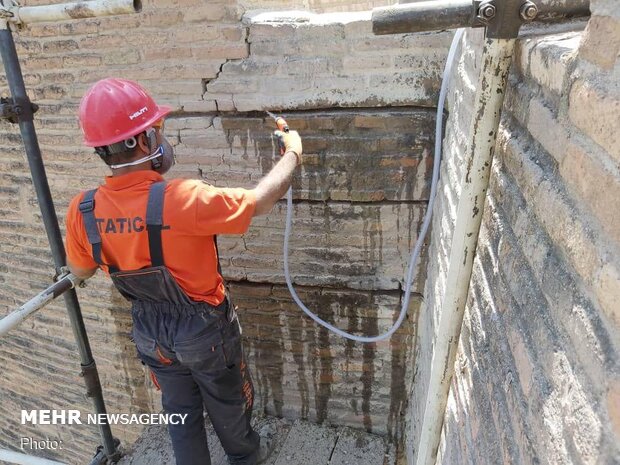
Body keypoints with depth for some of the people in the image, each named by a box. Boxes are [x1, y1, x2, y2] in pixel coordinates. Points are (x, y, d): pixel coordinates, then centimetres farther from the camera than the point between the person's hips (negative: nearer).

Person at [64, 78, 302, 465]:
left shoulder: (83, 211, -16)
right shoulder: (182, 199, -34)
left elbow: (80, 271, 3)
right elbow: (262, 200, -22)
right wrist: (293, 153, -6)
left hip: (151, 333, 4)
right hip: (204, 331, -3)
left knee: (180, 412, 26)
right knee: (228, 406, 25)